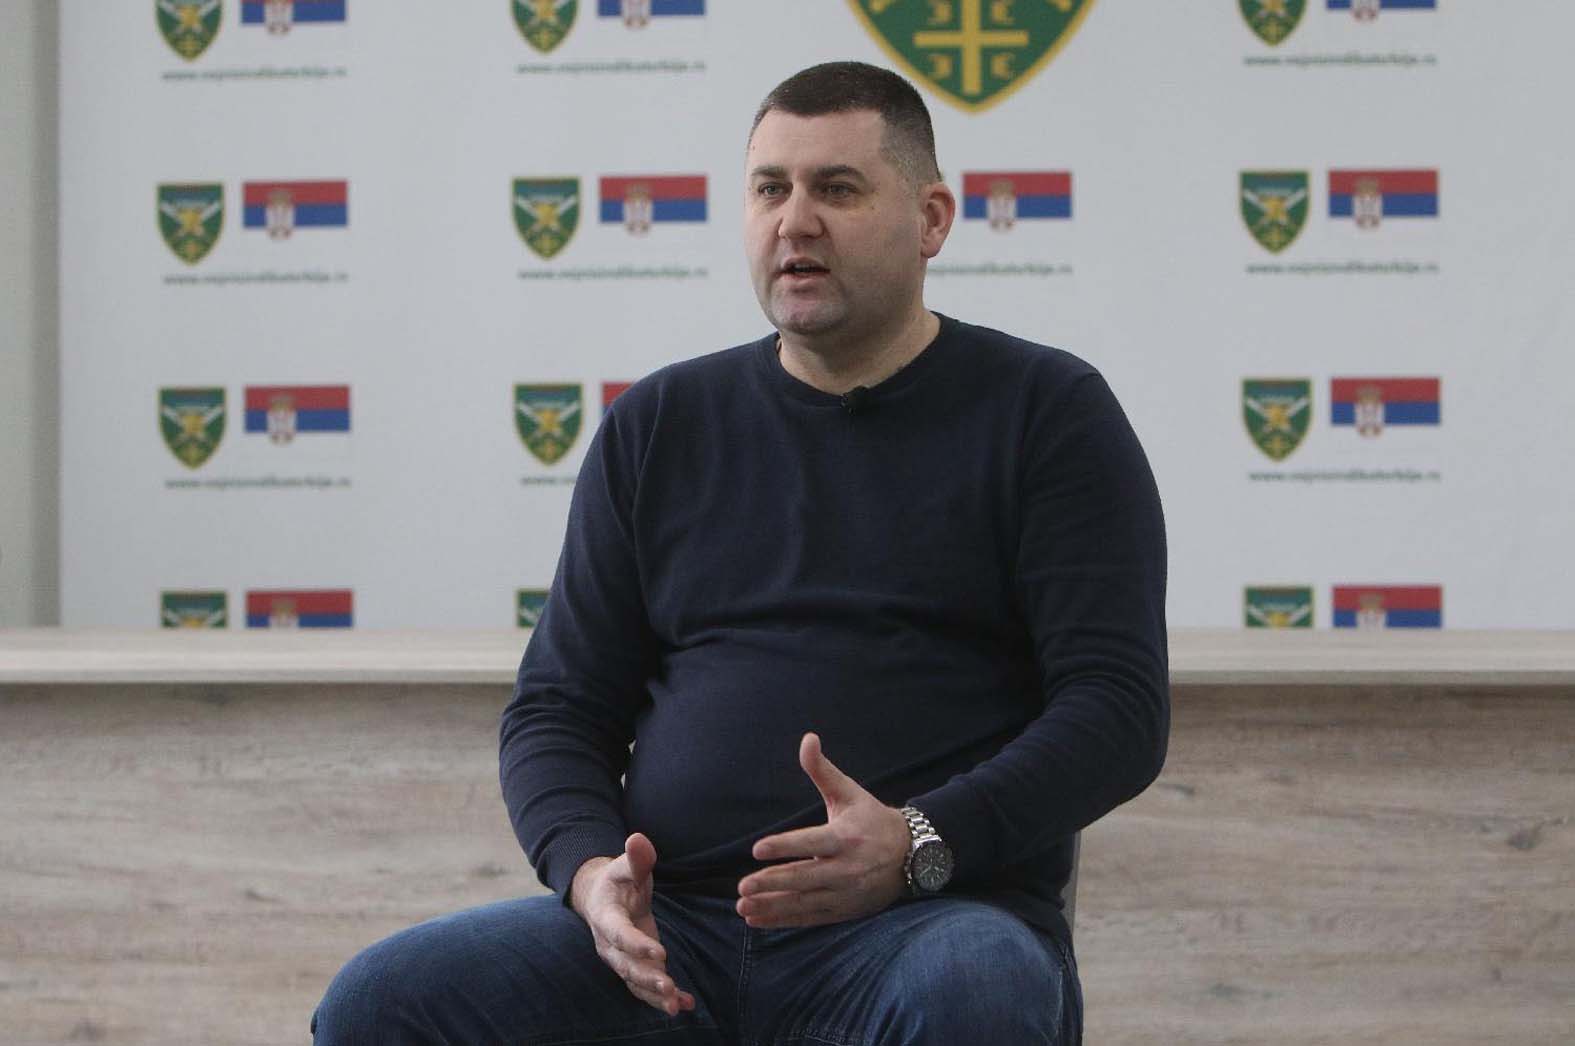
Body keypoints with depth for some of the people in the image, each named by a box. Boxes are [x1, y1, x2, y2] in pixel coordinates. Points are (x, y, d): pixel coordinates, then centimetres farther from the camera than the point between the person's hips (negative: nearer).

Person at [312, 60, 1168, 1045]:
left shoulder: (1044, 412, 5)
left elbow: (1118, 705, -4)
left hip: (937, 914, -3)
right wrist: (590, 871, -8)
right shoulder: (660, 426, 16)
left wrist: (918, 845, -20)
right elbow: (558, 706, 15)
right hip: (667, 931, 3)